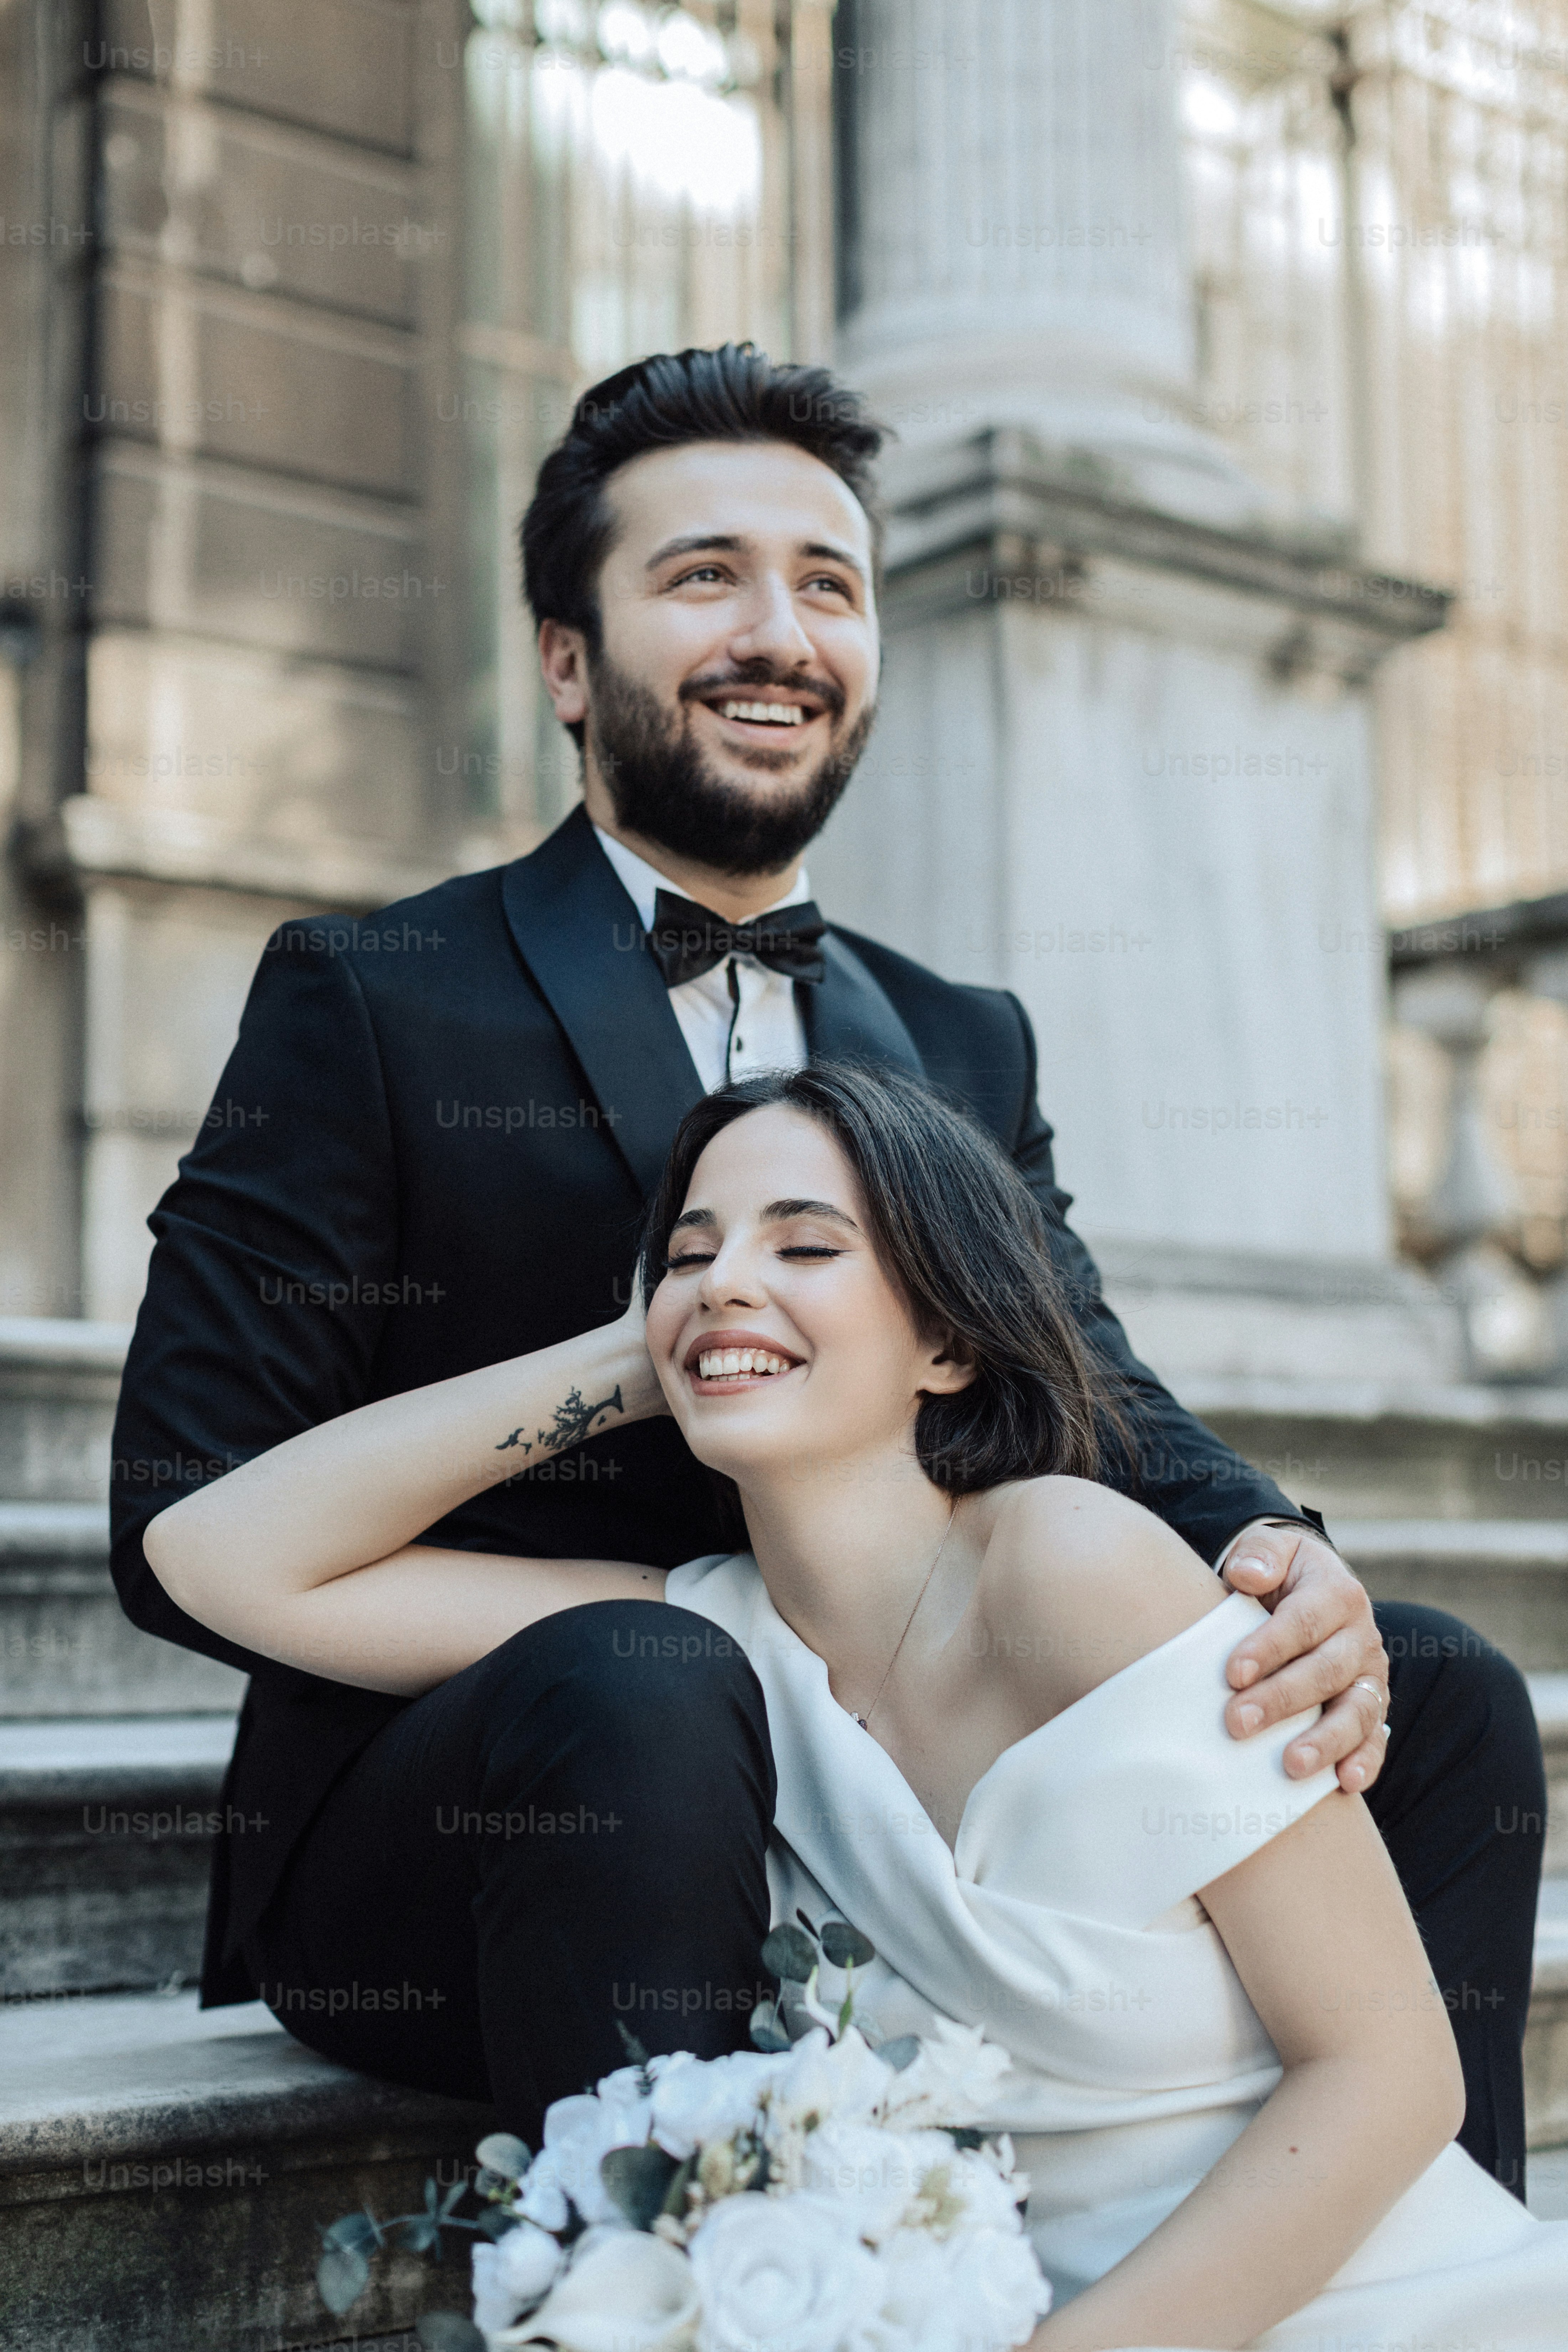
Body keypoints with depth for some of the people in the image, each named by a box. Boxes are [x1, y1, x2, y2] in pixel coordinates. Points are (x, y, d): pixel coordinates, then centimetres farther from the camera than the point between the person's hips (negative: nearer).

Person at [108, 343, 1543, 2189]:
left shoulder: (967, 1051, 15)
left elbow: (1096, 1408, 5)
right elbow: (193, 1529, -9)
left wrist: (1277, 1563, -20)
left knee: (1441, 1701, -8)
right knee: (644, 1702, -37)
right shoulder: (367, 1001, -2)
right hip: (448, 1821, -4)